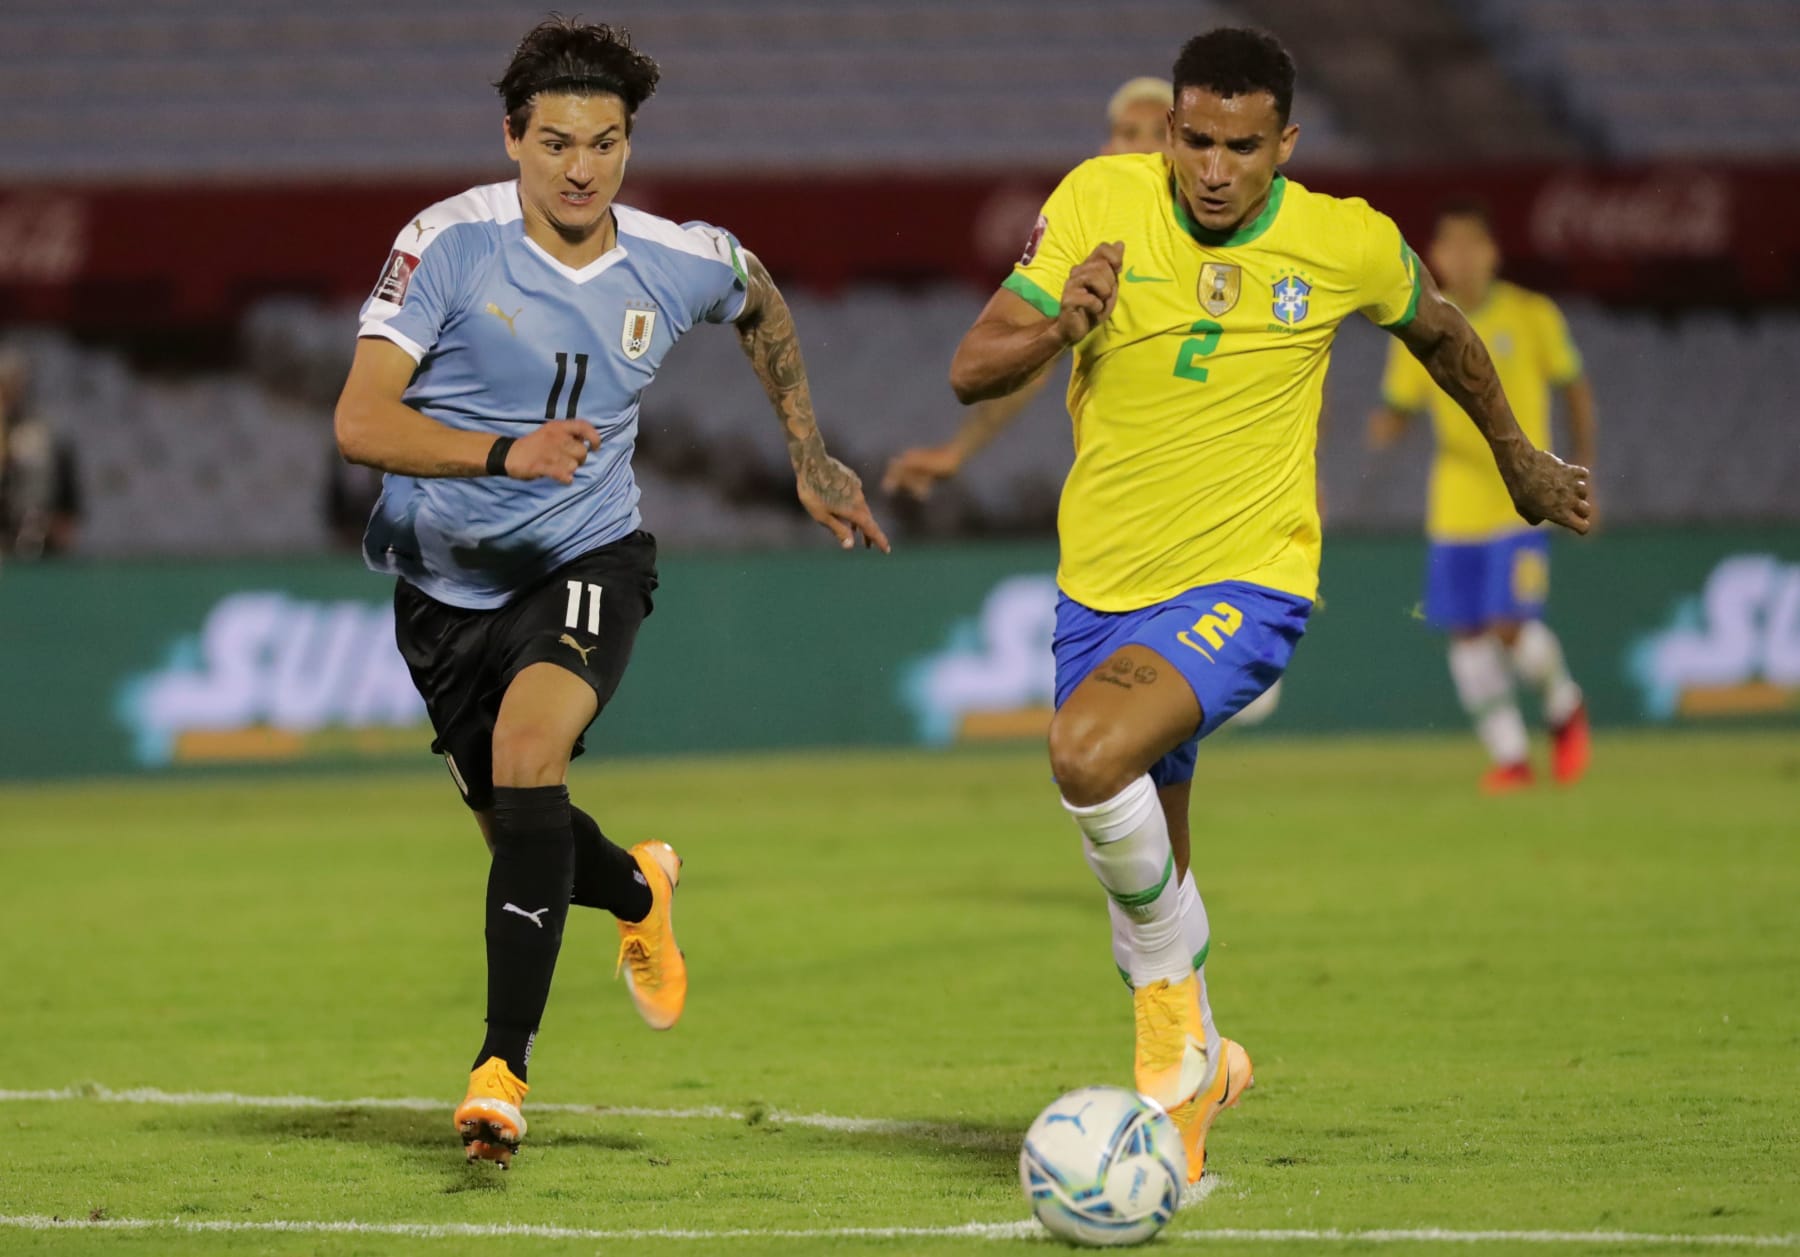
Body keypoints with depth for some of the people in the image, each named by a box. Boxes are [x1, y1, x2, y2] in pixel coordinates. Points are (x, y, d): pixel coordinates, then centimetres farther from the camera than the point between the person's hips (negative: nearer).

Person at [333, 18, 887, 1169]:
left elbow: (763, 306, 19)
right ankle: (638, 891, 51)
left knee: (527, 748, -29)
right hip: (449, 580, 1)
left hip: (587, 559, -1)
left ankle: (504, 1066, -28)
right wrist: (507, 453, -37)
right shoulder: (452, 243, -17)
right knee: (515, 828, 11)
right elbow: (361, 423, -23)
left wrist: (811, 459, 19)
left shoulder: (682, 264, -7)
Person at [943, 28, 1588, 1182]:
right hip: (1102, 590, 4)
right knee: (1143, 862, 14)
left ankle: (1176, 1023, -10)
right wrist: (1059, 328, -30)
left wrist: (1521, 462, 27)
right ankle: (1190, 1079, 40)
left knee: (1090, 753, -30)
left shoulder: (1348, 245, -10)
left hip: (1247, 584, -4)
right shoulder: (1099, 201, -9)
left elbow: (1439, 331, 13)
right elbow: (971, 372, -9)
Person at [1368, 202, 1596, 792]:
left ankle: (1564, 706, 16)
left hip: (1521, 499, -3)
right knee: (1466, 633, 0)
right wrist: (1385, 426, -18)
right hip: (1455, 508, 3)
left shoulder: (1530, 316, -3)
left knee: (1511, 626, -14)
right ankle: (1508, 755, 13)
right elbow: (1397, 410, 6)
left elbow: (1575, 391, 6)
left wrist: (1582, 474, 2)